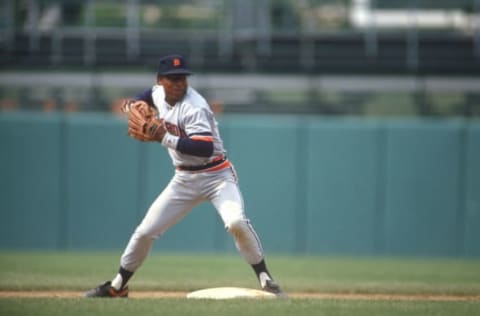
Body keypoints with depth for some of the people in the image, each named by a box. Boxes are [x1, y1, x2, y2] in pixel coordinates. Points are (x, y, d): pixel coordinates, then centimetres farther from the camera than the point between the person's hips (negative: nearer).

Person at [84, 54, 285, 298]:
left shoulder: (194, 108, -23)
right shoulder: (158, 94, 1)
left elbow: (206, 149, -35)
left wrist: (166, 138, -33)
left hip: (217, 176, -6)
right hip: (184, 180, 6)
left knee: (236, 222, -31)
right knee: (145, 232, 4)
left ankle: (265, 280, -18)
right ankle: (117, 287, 22)